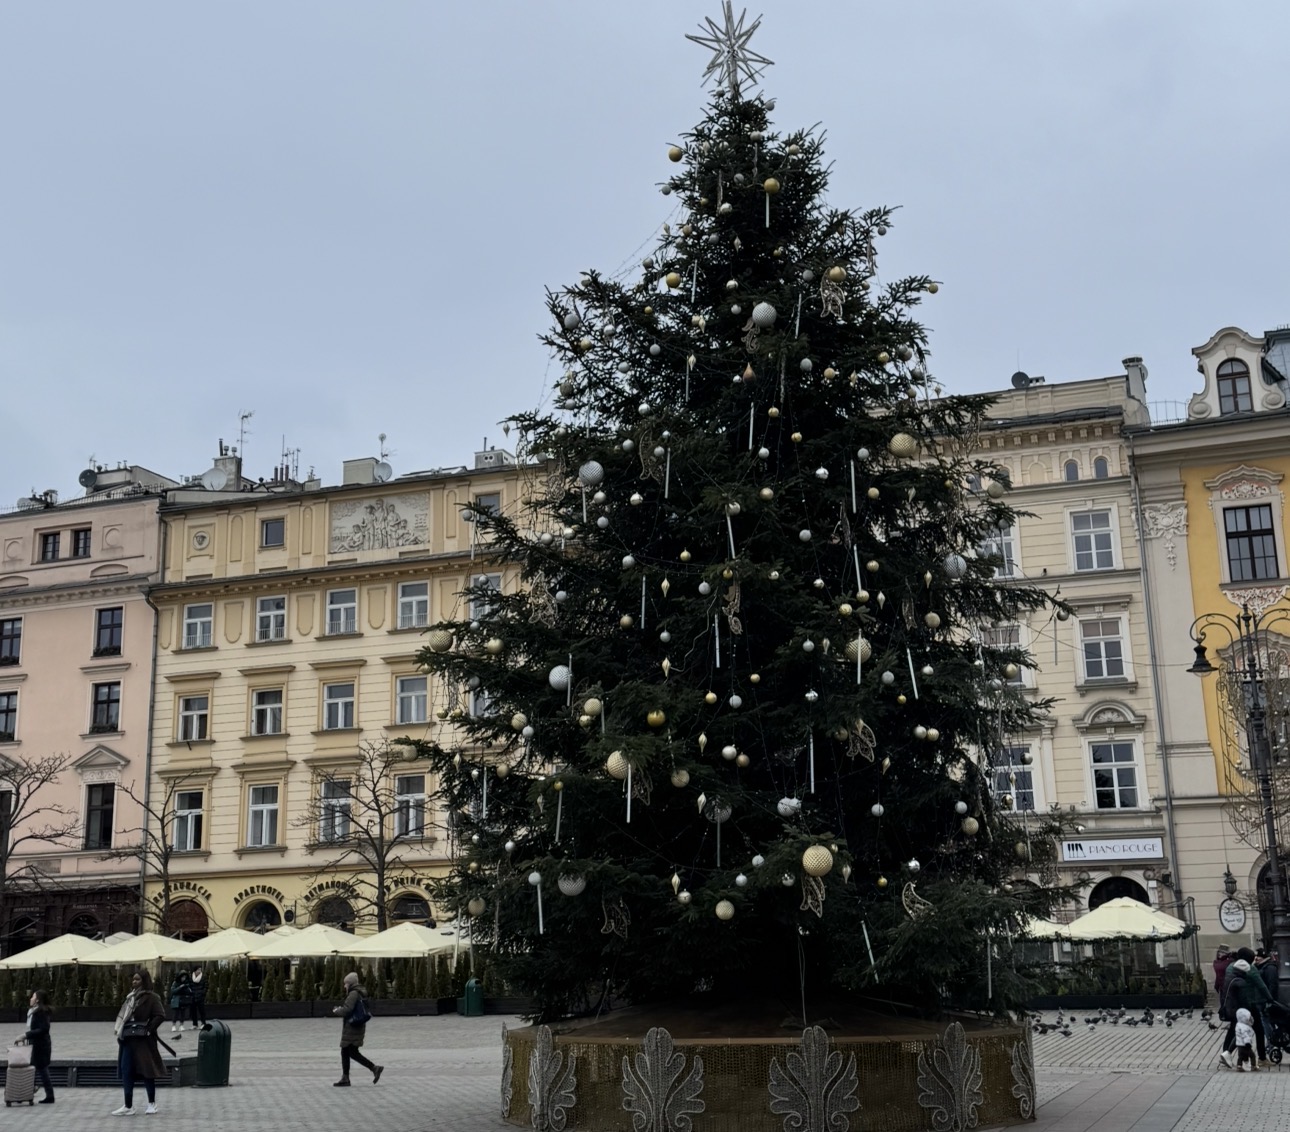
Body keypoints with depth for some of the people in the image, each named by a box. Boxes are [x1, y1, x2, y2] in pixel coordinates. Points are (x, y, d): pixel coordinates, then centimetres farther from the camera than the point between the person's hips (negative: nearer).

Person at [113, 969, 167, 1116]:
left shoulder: (151, 997, -9)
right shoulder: (131, 997, 15)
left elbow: (160, 1016, -16)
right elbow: (123, 1015, 21)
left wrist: (148, 1029, -19)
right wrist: (120, 1030, 6)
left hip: (143, 1040, -8)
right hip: (128, 1039, 8)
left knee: (146, 1071, 2)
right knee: (126, 1071, 5)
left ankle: (152, 1104, 15)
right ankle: (128, 1106, 10)